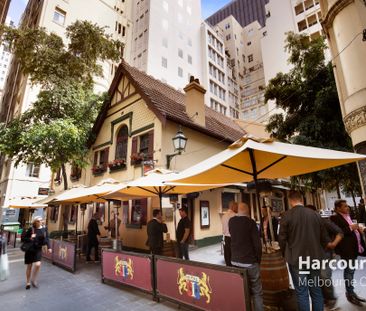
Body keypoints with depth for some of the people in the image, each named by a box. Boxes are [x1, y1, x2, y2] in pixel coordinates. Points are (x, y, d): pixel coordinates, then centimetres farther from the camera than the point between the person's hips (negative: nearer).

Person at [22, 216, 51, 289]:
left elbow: (46, 239, 4)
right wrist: (30, 238, -22)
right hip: (30, 249, -1)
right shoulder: (31, 229, -9)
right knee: (29, 266, 10)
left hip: (38, 249, 1)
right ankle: (28, 282, 29)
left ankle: (33, 280, 13)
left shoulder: (44, 229, -2)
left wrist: (49, 247, -5)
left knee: (38, 264, -12)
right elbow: (23, 239, -4)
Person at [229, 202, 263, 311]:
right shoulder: (250, 222, -14)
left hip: (235, 261, 5)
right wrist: (258, 259, 1)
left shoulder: (231, 221, 1)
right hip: (249, 262, -5)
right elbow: (257, 243, -13)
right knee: (257, 292, 6)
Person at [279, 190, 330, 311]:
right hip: (315, 258, 4)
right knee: (316, 291, 17)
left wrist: (286, 254, 10)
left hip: (296, 259, -4)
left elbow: (282, 239, -9)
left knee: (302, 293, 6)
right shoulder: (315, 215, -2)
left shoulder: (286, 216, -13)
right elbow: (325, 238, 5)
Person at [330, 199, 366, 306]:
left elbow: (353, 231, 22)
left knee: (351, 270, 16)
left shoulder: (348, 216, 14)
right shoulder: (335, 218, -15)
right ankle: (350, 294, 14)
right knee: (349, 271, 1)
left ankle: (351, 292, 28)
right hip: (347, 248, -8)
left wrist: (357, 229, 3)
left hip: (354, 247, 8)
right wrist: (350, 228, -23)